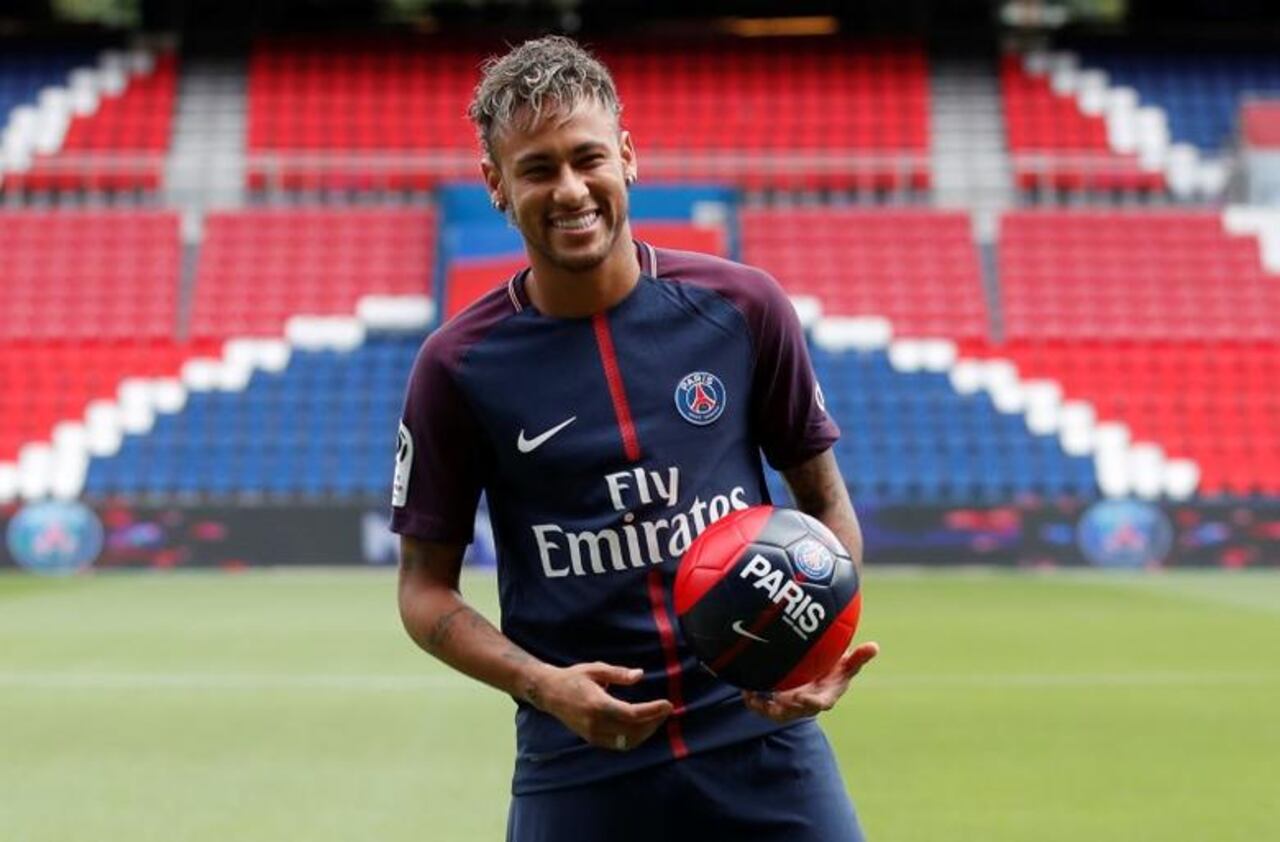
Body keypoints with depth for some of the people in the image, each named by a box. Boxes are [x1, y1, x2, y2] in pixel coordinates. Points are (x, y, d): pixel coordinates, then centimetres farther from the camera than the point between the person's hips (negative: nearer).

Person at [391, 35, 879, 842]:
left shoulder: (743, 306, 0)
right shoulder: (458, 366, -3)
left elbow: (828, 505, 9)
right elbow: (426, 587, 3)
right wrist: (542, 685, -13)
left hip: (762, 738, 1)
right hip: (577, 767, 0)